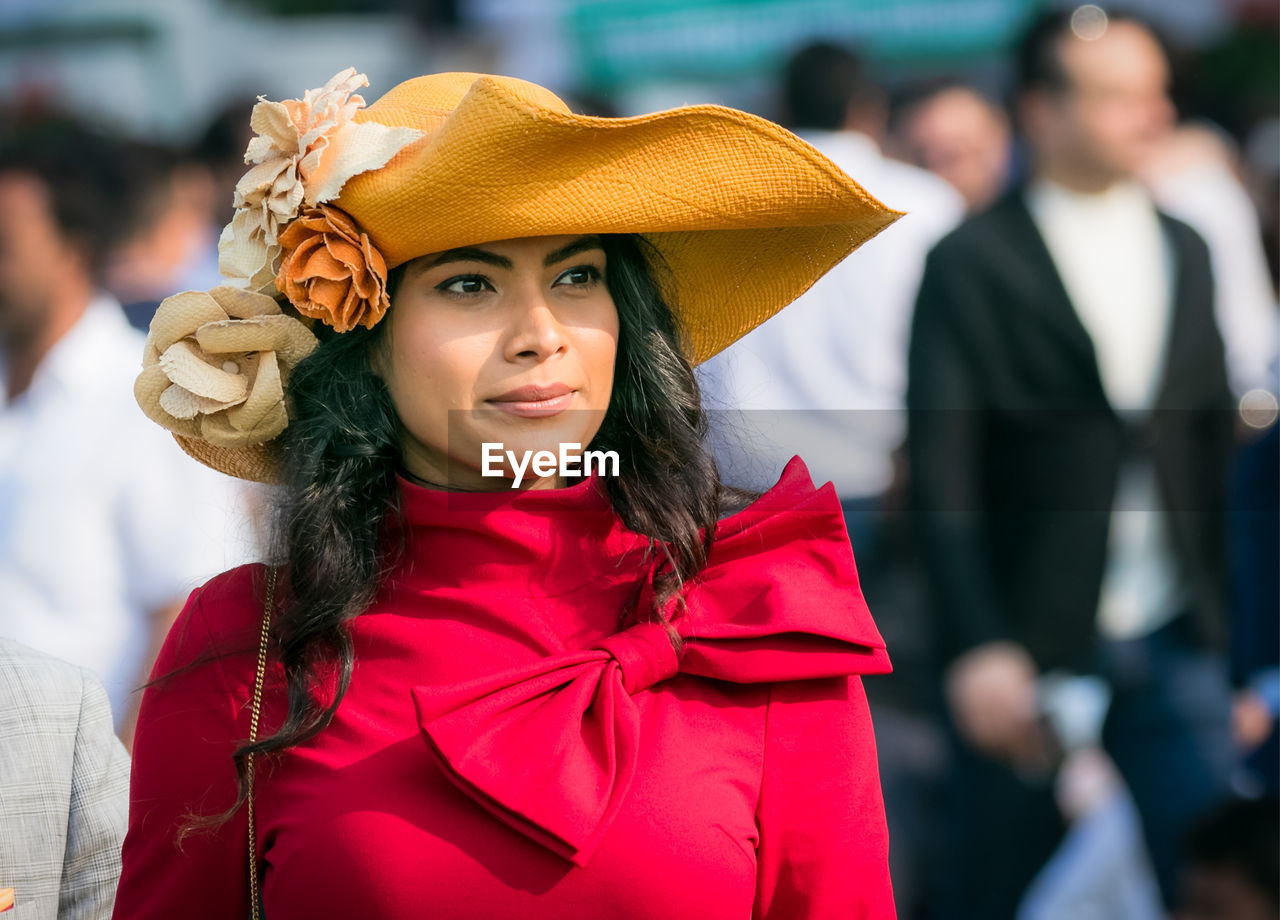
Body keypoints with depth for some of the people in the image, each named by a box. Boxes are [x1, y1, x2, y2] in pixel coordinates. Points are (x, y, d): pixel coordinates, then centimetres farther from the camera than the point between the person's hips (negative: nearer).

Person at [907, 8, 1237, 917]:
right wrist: (980, 651, -16)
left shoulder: (1186, 253, 12)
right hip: (1029, 654, -4)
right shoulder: (972, 264, -5)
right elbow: (942, 476, -9)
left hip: (1176, 651, 4)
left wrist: (1229, 631, 11)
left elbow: (1213, 446, 15)